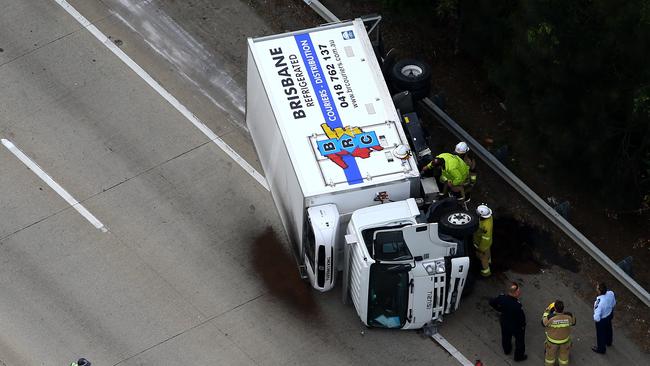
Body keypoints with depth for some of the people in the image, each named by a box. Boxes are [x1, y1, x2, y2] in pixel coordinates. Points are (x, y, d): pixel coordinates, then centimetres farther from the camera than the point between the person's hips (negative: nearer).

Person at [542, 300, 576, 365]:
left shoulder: (550, 318, -34)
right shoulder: (568, 316, -28)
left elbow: (544, 322, -12)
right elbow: (573, 322, -4)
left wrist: (547, 311, 1)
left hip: (552, 341, -1)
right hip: (565, 340, 1)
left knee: (550, 354, 25)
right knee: (564, 355, 27)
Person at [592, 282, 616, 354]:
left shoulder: (599, 303, -45)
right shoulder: (611, 293, -26)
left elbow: (597, 318, -39)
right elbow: (614, 303, -3)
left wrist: (596, 319, -18)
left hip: (602, 320, -6)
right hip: (610, 314, 6)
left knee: (600, 334, 23)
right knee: (608, 329, 34)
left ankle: (601, 349, 48)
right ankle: (609, 342, 63)